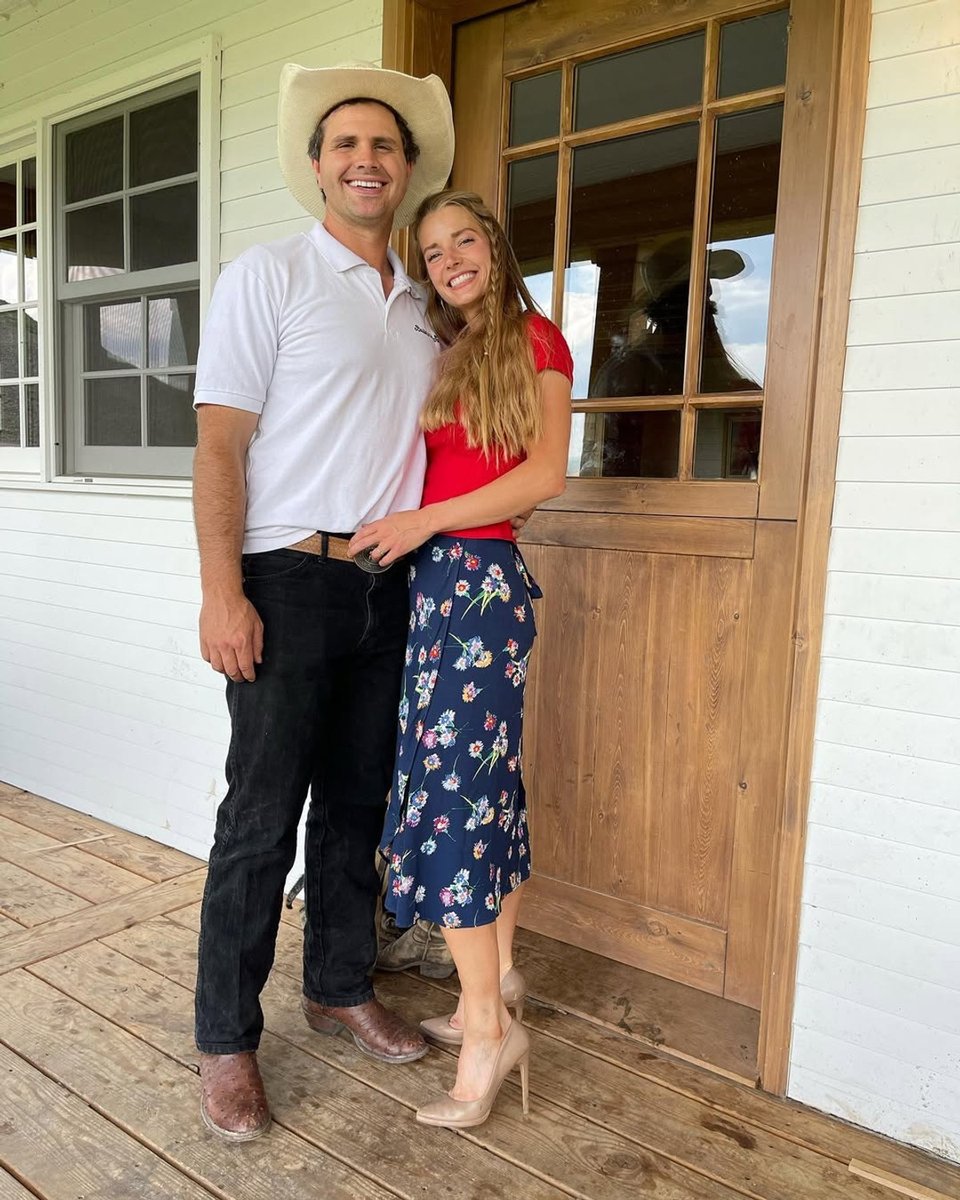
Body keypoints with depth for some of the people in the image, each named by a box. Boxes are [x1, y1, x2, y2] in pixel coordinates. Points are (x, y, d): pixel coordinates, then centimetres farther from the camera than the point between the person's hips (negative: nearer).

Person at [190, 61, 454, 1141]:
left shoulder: (420, 309, 16)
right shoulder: (268, 278, -1)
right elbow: (218, 444, -7)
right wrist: (222, 593, -15)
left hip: (389, 589, 6)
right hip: (291, 581, -5)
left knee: (358, 803, 14)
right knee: (262, 817, 0)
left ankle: (340, 989, 32)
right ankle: (226, 1038, 18)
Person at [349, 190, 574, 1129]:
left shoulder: (535, 340, 1)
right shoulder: (442, 356, 21)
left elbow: (546, 472, -9)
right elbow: (428, 469, 14)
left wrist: (426, 521, -14)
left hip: (478, 573, -7)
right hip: (432, 576, 7)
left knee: (448, 788, -10)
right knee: (487, 777, 11)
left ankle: (486, 1029, 0)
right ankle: (500, 977, 23)